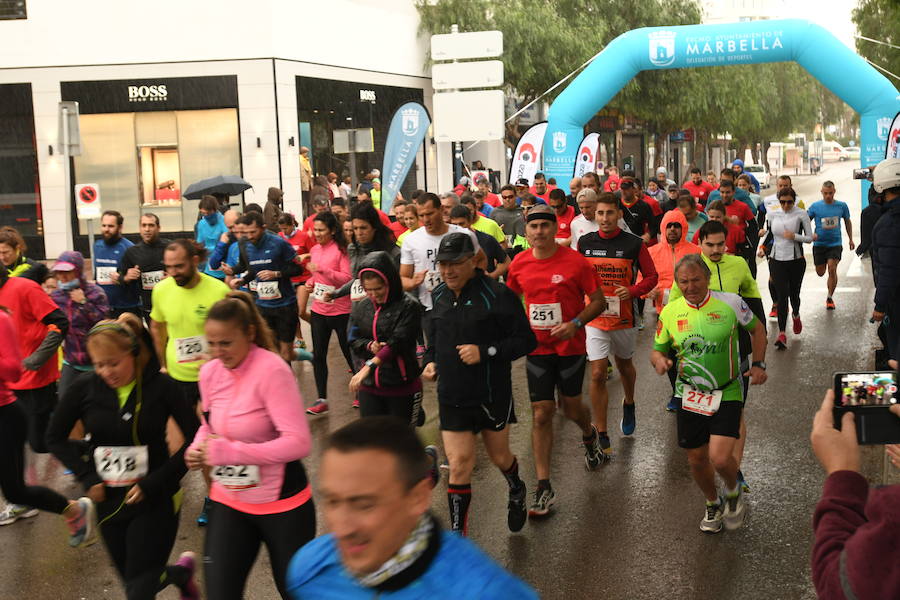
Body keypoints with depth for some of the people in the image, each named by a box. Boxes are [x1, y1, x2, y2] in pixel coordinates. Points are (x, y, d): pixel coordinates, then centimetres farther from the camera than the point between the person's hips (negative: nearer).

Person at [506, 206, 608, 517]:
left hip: (570, 346, -2)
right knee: (541, 415, 0)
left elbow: (598, 301, -6)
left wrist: (575, 323, -20)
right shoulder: (519, 264, -1)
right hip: (537, 348, 2)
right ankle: (544, 489, 4)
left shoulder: (575, 261, -11)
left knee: (571, 407, 12)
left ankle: (589, 434, 51)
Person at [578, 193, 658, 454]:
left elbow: (651, 276, -2)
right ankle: (601, 435, 1)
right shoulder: (585, 243, -2)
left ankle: (629, 404, 52)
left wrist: (632, 290, -19)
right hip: (594, 317, 0)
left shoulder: (634, 244, -8)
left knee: (625, 365, 21)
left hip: (625, 317, 0)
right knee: (598, 374, -7)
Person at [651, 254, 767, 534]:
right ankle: (713, 504, 41)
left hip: (727, 393, -3)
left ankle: (734, 491, 20)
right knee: (697, 460, 11)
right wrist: (659, 360, -16)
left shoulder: (730, 303, -8)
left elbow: (757, 329, 9)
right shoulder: (670, 312, -3)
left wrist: (758, 364, -2)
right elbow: (657, 350, 8)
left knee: (720, 458, -16)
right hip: (690, 395, 3)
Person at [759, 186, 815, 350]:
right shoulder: (771, 214, 3)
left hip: (796, 260, -1)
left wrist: (794, 236, -20)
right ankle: (782, 334, -10)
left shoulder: (801, 214, -6)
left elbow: (810, 237, -3)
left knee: (794, 294, 11)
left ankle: (796, 315, 47)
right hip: (776, 260, 1)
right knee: (782, 295, -8)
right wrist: (762, 247, 4)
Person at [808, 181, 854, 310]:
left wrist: (850, 239, 17)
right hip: (819, 243, 1)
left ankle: (830, 297, 1)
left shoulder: (842, 206, -2)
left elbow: (847, 222, 14)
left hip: (835, 243, -1)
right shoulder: (815, 206, -6)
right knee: (820, 273, 9)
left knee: (832, 270, -14)